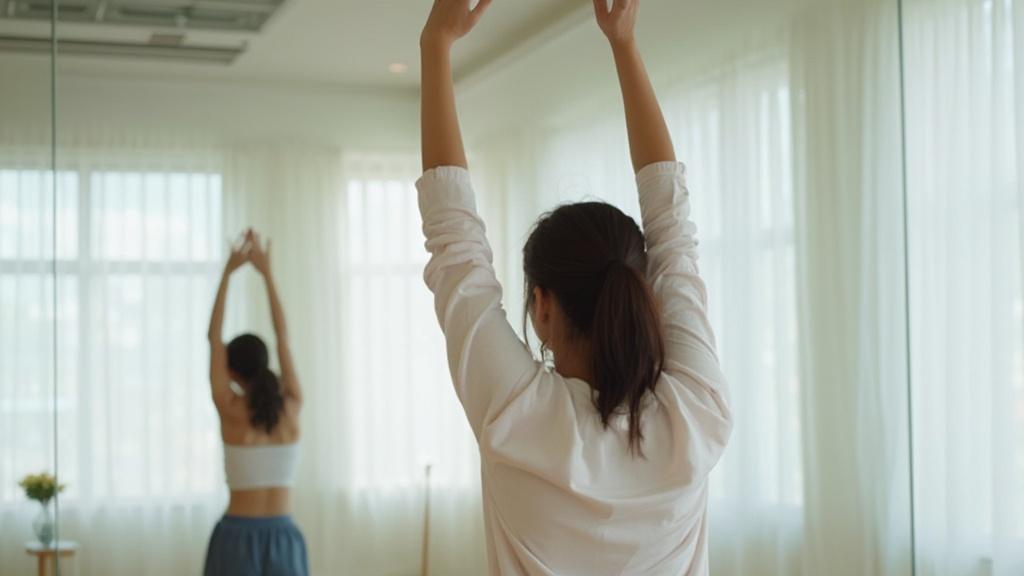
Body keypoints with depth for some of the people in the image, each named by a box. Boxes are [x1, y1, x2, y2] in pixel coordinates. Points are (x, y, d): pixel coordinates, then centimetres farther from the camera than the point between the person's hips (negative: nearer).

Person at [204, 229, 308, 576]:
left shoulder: (231, 411, -8)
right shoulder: (291, 409, -1)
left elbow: (214, 338, 0)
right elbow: (283, 338, 7)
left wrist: (228, 272, 3)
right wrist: (266, 273, 10)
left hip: (238, 538, -2)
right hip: (283, 538, 3)